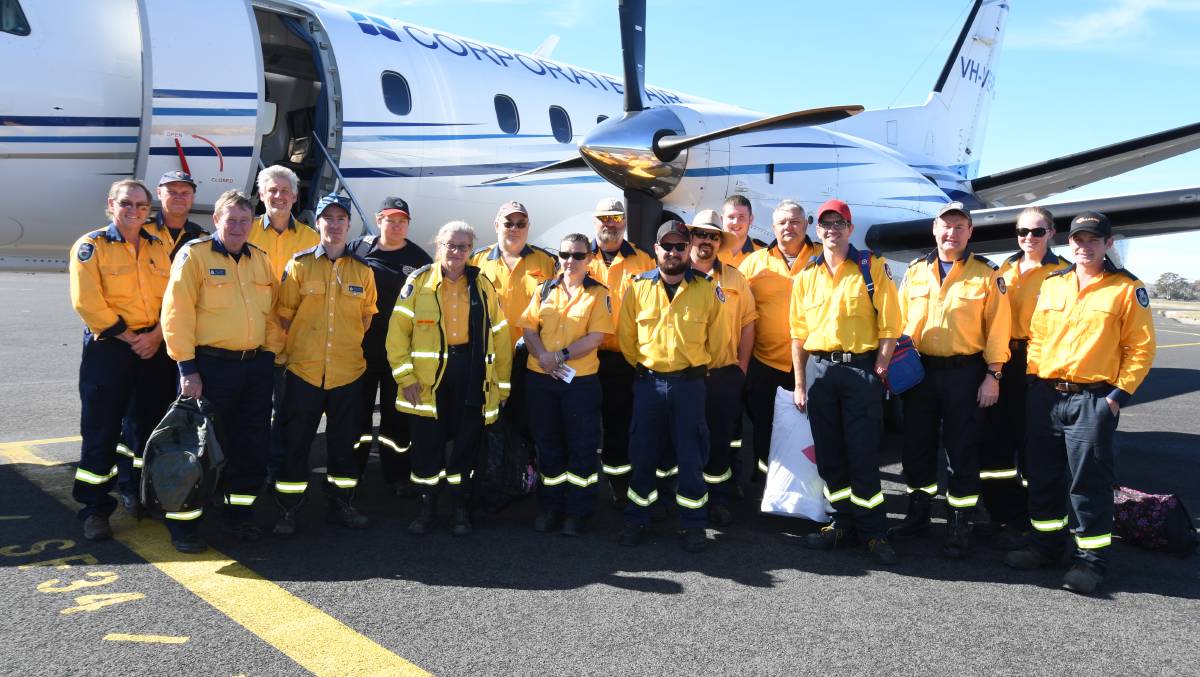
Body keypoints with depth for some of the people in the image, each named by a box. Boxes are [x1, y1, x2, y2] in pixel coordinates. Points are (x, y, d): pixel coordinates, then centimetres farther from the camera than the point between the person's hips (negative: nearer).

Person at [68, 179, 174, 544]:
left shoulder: (160, 247, 10)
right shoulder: (91, 245, -3)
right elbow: (87, 302, -12)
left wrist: (157, 334, -10)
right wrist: (128, 336, -14)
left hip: (155, 347, 4)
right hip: (108, 348, -4)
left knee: (150, 425, 13)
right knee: (101, 430, -1)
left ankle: (139, 493, 30)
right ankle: (95, 508, 8)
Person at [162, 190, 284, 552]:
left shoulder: (259, 258, 12)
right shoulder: (194, 254, -5)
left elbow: (272, 310, 17)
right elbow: (177, 312, -10)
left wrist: (270, 352, 8)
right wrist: (187, 367, -14)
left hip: (256, 365, 6)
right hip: (210, 365, -5)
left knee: (252, 443, 12)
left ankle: (240, 510, 27)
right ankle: (183, 520, 14)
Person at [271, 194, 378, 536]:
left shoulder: (363, 270, 6)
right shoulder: (299, 264, 0)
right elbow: (284, 313, 4)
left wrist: (352, 346, 9)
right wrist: (294, 348, 0)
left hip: (348, 370, 2)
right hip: (304, 369, -2)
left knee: (344, 441, 11)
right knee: (295, 441, 3)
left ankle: (341, 504, 25)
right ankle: (287, 510, 14)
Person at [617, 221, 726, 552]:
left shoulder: (707, 289, -1)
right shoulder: (638, 287, 1)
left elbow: (716, 336, 8)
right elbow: (626, 335, 9)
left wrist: (698, 365, 11)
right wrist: (642, 365, 11)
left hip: (689, 383, -1)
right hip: (648, 382, 1)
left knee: (691, 456, 4)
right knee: (643, 453, 8)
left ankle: (694, 524, 17)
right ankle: (636, 519, 22)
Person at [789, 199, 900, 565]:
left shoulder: (872, 267, -1)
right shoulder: (806, 276, 9)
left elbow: (889, 326, -4)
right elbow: (798, 333, 11)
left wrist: (878, 372, -9)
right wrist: (799, 384, 8)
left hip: (860, 367, -4)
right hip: (819, 369, 4)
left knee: (863, 453, -3)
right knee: (828, 453, 9)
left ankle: (873, 531, 9)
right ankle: (843, 524, 23)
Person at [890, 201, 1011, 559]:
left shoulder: (986, 274, -1)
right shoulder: (915, 271, 8)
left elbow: (998, 328, -4)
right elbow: (900, 321, 10)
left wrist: (993, 375, -9)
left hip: (965, 373, -3)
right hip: (919, 371, 4)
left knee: (962, 450, 2)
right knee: (916, 446, 10)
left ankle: (959, 525, 14)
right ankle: (918, 514, 26)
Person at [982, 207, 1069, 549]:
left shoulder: (1063, 273, -3)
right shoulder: (1005, 270, 14)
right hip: (1002, 364, 6)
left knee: (1032, 447, 1)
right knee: (996, 443, 10)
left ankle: (1022, 521, 12)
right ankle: (1001, 515, 24)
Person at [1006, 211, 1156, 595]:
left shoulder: (1127, 289, -2)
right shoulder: (1051, 284, 11)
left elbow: (1141, 347, -3)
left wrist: (1119, 394, -9)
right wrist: (1034, 378, 6)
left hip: (1092, 400, -5)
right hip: (1044, 396, 5)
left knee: (1088, 482, 0)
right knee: (1043, 475, 12)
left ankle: (1091, 559, 12)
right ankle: (1046, 544, 27)